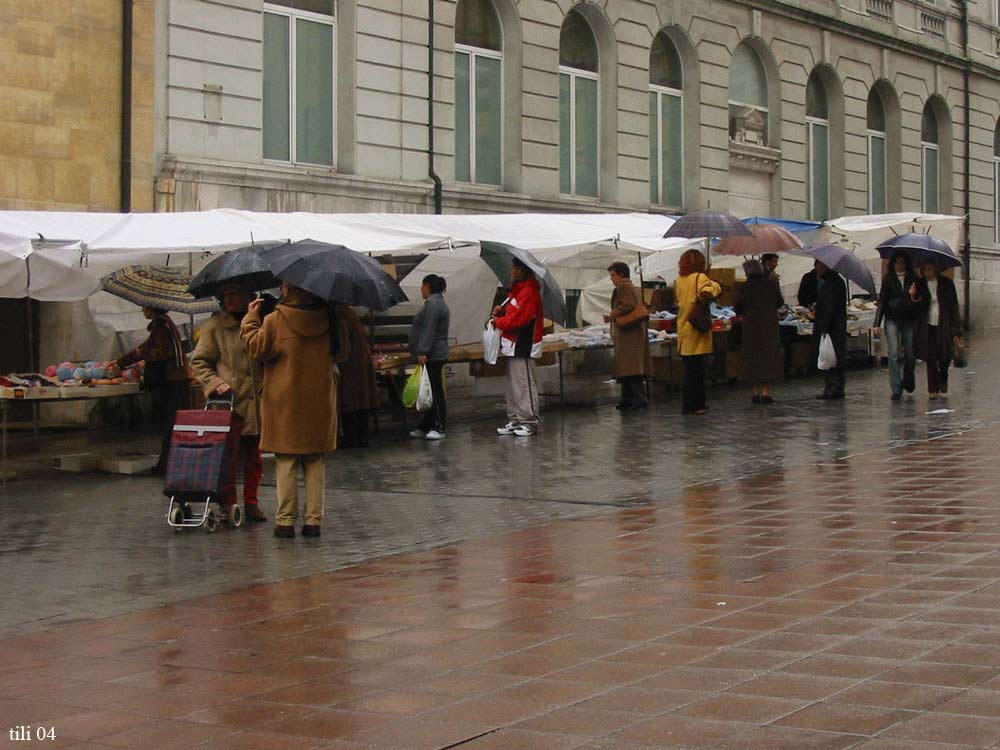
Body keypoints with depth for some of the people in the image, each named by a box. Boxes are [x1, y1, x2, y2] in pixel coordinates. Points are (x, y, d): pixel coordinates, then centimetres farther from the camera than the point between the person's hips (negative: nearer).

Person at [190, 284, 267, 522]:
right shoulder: (215, 325, 0)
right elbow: (198, 362, 2)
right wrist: (215, 383, -12)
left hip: (256, 403, 3)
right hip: (228, 402, -3)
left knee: (254, 456, 8)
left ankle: (251, 503, 17)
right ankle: (228, 504, 6)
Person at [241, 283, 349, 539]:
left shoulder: (275, 321, -12)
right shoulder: (331, 320, -1)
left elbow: (256, 348, -4)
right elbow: (342, 354, 10)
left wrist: (250, 319, 7)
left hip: (285, 405, -3)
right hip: (320, 405, 3)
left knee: (286, 463, 4)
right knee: (316, 464, 9)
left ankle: (286, 520, 4)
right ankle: (314, 520, 9)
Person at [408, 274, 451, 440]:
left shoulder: (433, 304, -15)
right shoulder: (439, 302, 20)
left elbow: (429, 331, -22)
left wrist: (422, 352, -24)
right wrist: (422, 351, 24)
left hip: (432, 356, -11)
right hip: (436, 355, 11)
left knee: (435, 391, -8)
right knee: (430, 391, 13)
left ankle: (439, 428, -7)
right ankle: (426, 426, 19)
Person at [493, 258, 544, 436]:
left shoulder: (529, 292, -16)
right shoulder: (518, 290, 17)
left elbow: (518, 319, -21)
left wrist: (498, 321, -7)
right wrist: (501, 311, 2)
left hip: (523, 346, -11)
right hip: (513, 345, 11)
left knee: (524, 384, -7)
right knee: (513, 385, 13)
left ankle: (529, 422, -3)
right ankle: (515, 421, 18)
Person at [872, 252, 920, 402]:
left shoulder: (913, 279, 5)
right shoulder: (888, 280, 5)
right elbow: (882, 302, 5)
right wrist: (877, 324, -2)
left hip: (909, 320, 1)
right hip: (892, 319, -1)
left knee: (910, 354, 3)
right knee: (894, 354, -10)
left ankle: (908, 382, 30)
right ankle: (896, 389, -7)